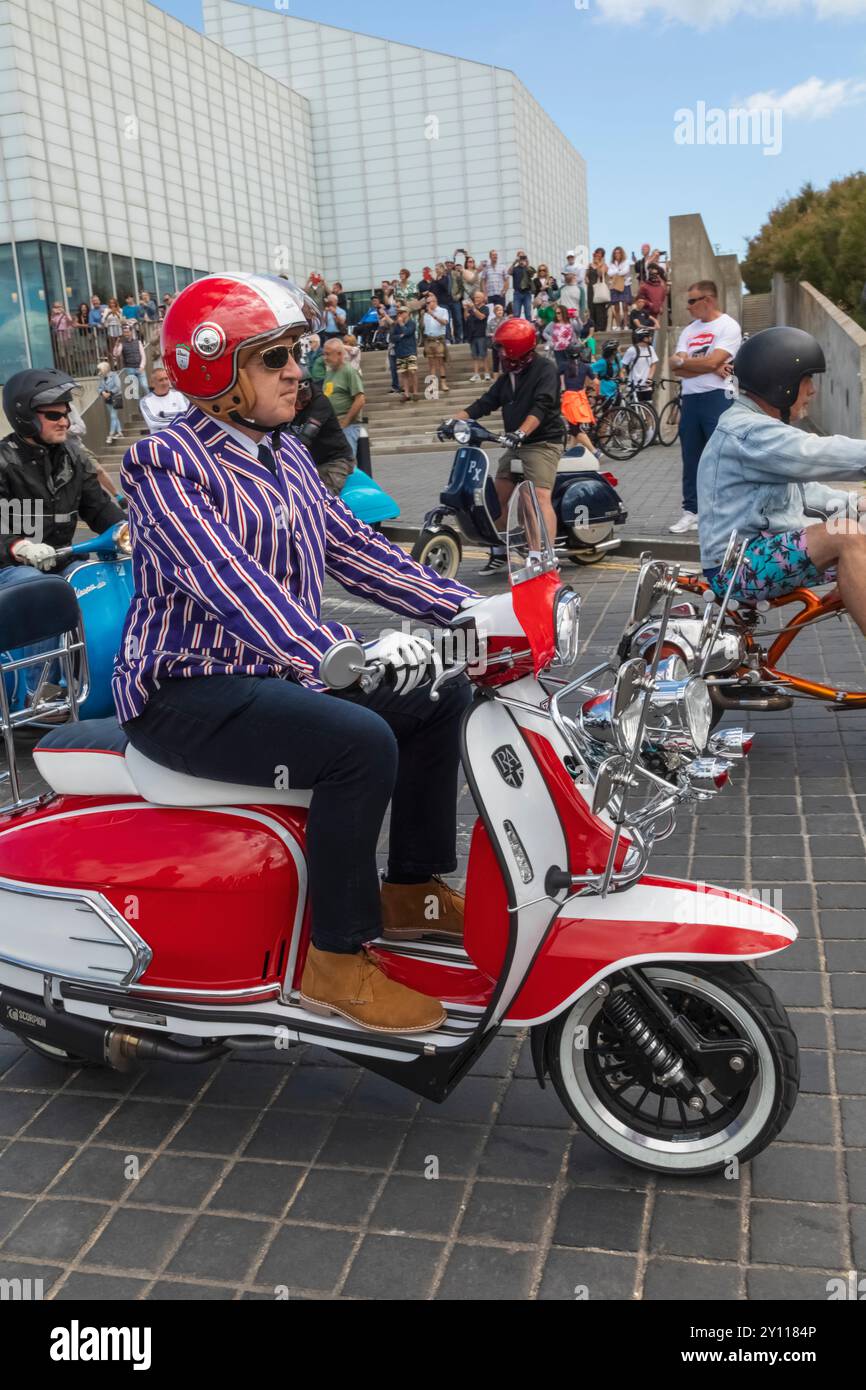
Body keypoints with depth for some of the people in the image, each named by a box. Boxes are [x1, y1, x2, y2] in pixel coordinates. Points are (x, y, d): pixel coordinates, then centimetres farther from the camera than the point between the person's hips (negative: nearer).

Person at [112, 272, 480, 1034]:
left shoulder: (285, 455, 12)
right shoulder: (165, 462, -14)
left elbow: (352, 546, 9)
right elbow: (228, 581, -29)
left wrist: (466, 606, -1)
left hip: (273, 672, 9)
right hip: (186, 691, -9)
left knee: (441, 695, 5)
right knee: (362, 742, -30)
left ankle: (411, 887, 16)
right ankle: (337, 960, -15)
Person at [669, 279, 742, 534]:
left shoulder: (728, 326, -3)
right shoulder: (689, 330, 18)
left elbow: (711, 362, -16)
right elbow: (676, 368, 4)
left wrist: (682, 361, -2)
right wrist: (710, 368, -9)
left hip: (717, 398, -7)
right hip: (690, 399, 7)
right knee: (691, 460, 9)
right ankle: (691, 512, 16)